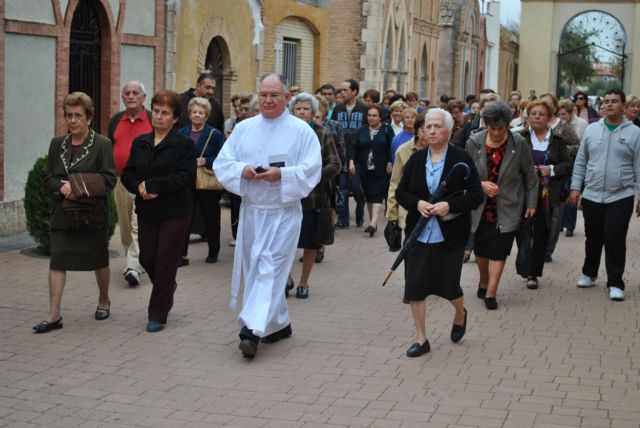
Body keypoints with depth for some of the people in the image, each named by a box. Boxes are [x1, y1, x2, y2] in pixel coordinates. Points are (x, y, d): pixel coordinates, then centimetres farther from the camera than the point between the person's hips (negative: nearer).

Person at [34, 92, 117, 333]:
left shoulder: (102, 145, -6)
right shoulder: (57, 144, 8)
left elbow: (109, 179, -12)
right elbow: (46, 176, 7)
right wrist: (62, 187, -14)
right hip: (63, 212, 3)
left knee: (99, 260, 12)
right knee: (57, 261, -6)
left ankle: (104, 302, 35)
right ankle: (54, 315, -6)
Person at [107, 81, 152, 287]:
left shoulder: (153, 120, 0)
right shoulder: (115, 121, 11)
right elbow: (109, 148, 18)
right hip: (120, 181, 5)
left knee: (140, 225, -13)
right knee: (125, 226, 12)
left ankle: (134, 267, -17)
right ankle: (134, 261, 27)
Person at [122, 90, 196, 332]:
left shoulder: (184, 145, -8)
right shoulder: (140, 143, 8)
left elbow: (186, 177, -18)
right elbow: (128, 174, 8)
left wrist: (151, 185, -19)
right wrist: (139, 187, -14)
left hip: (175, 213, -5)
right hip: (147, 211, 5)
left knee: (165, 263, -1)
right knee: (147, 259, 11)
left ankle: (158, 315, 11)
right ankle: (168, 288, 41)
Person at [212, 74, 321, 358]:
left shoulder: (301, 131, -2)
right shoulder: (243, 129, 9)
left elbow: (312, 170, -9)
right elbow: (222, 163, 6)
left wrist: (282, 174, -22)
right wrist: (242, 170, -14)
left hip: (284, 210, -5)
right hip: (251, 210, 5)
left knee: (270, 268, -12)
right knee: (255, 267, 9)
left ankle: (252, 329, -17)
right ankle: (279, 323, 24)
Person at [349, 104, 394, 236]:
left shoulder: (387, 130, -1)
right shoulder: (362, 131, 10)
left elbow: (391, 148, -4)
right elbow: (354, 147, 8)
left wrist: (390, 163, -12)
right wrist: (351, 161, -5)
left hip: (380, 170, -4)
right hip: (364, 170, 4)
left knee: (377, 196, -11)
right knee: (368, 196, 9)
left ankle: (373, 223, -20)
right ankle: (372, 223, 18)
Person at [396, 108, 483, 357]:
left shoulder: (462, 159, -6)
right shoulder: (416, 159, 5)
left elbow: (476, 196, -8)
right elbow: (400, 192, 8)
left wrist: (449, 205, -22)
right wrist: (417, 203, -12)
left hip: (450, 235, -3)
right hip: (419, 233, 3)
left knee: (448, 284, 5)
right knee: (415, 284, 0)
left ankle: (460, 314, 41)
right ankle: (421, 340, 12)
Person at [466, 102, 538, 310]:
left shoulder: (519, 144, -8)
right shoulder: (474, 142, -7)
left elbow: (530, 176, 2)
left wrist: (531, 203, 4)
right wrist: (480, 185, -16)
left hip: (507, 208, -2)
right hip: (480, 207, 2)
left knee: (498, 250, -6)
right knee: (480, 248, 12)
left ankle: (491, 293, -2)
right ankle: (483, 282, 37)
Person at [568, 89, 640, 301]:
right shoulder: (592, 130, 6)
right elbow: (580, 162, 11)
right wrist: (575, 187, 4)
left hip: (620, 198, -3)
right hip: (591, 196, 3)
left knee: (615, 240, -5)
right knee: (593, 238, 14)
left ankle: (615, 284, 4)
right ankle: (589, 273, 33)